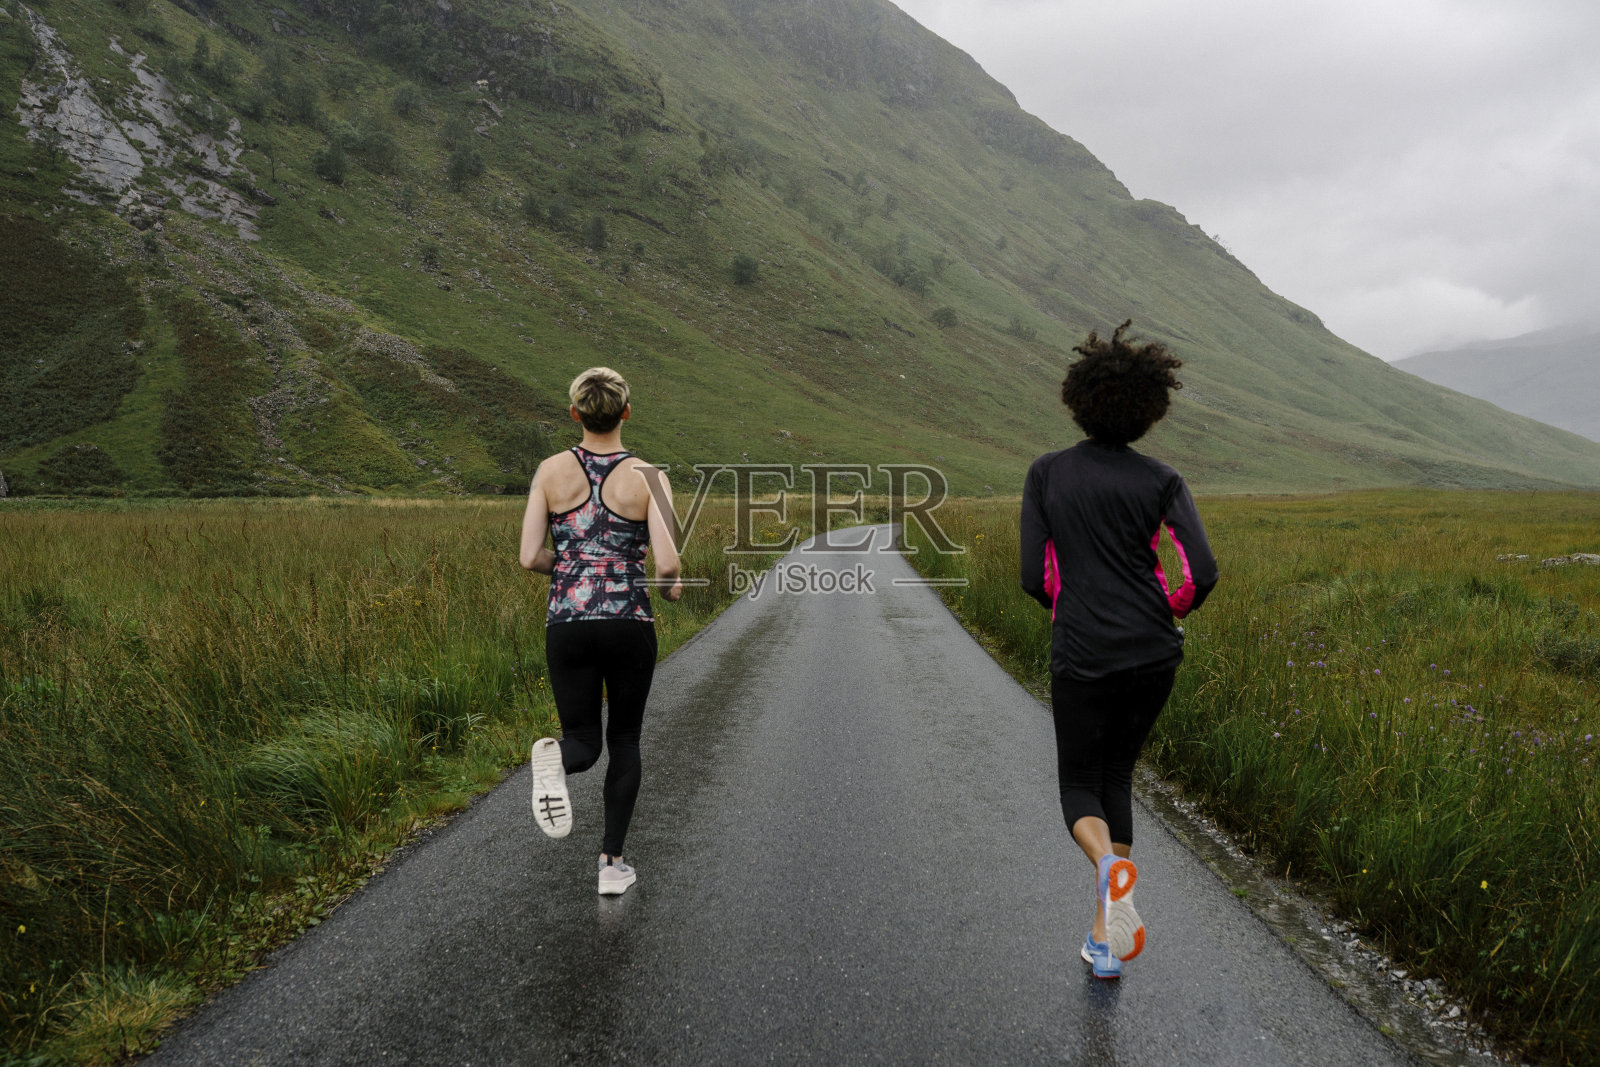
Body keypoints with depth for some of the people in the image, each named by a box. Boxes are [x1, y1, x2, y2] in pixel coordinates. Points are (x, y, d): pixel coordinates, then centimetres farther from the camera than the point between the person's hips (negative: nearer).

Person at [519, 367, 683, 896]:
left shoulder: (551, 471, 0)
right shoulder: (648, 477, -6)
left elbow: (530, 557, -3)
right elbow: (667, 563, -14)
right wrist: (672, 587, 9)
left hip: (568, 625, 1)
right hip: (630, 625, -1)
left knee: (583, 740, 16)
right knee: (625, 739, 18)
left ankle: (555, 759, -22)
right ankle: (612, 863, 16)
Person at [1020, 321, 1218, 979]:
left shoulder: (1045, 474, -2)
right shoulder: (1161, 482, -2)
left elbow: (1035, 579, -4)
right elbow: (1201, 574, -10)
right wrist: (1167, 614, 11)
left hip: (1082, 654, -2)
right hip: (1154, 653, 2)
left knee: (1079, 783, 16)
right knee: (1117, 775, 20)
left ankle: (1110, 865, -20)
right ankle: (1105, 938, 18)